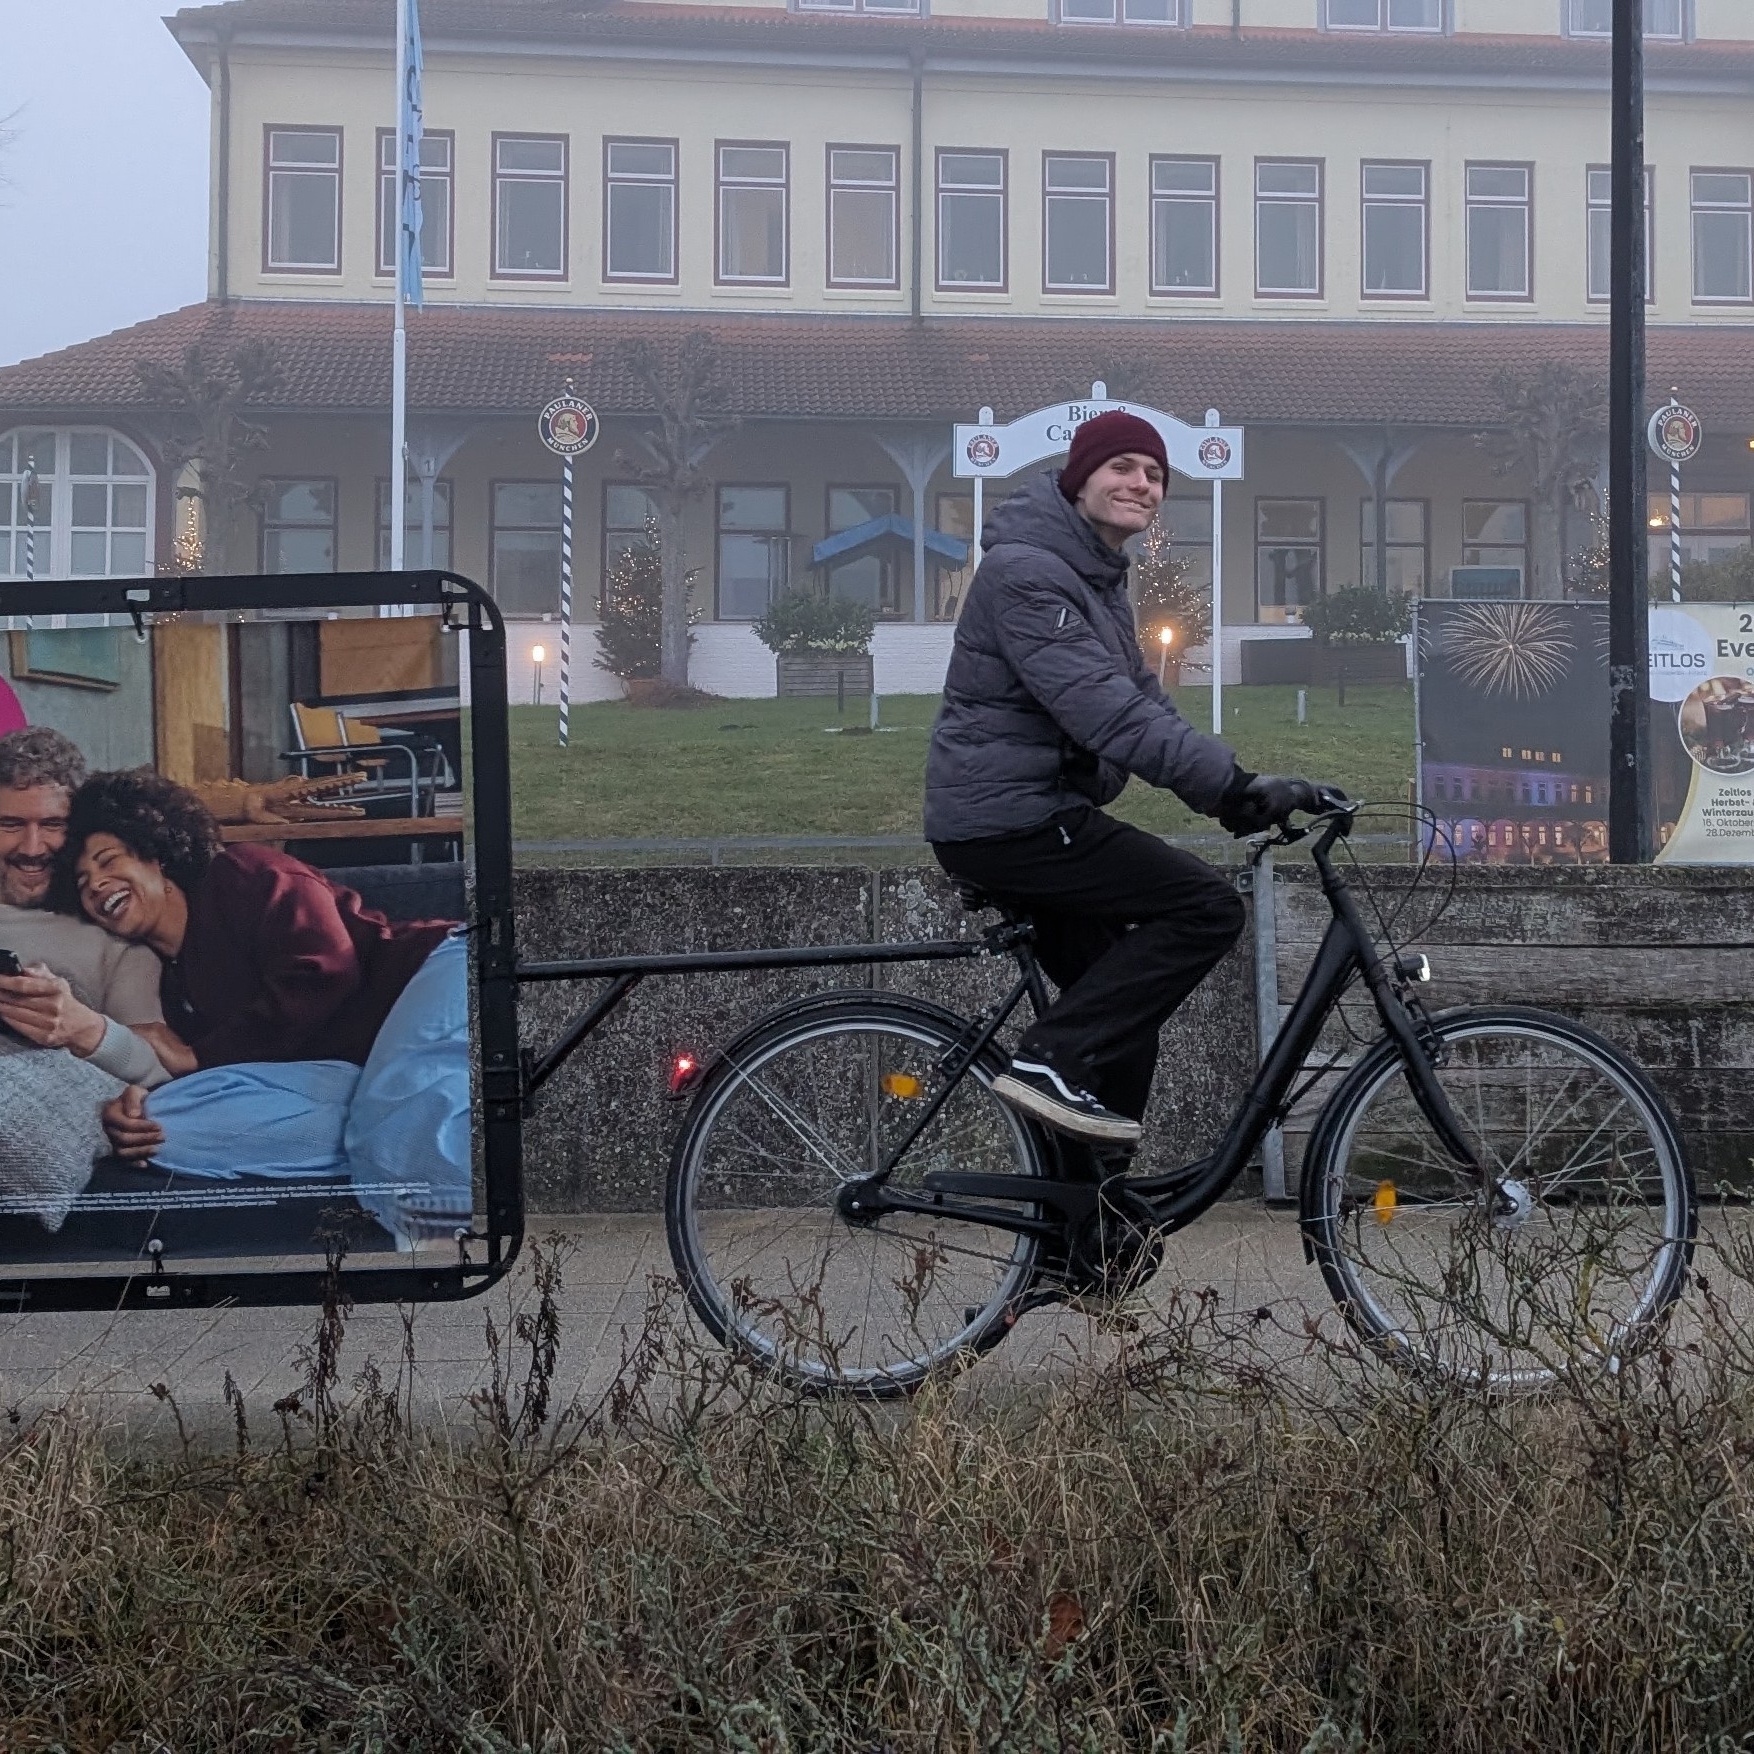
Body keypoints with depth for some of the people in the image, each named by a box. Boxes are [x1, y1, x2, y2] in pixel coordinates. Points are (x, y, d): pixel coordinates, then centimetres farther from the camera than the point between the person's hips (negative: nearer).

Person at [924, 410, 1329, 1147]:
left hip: (1030, 815, 10)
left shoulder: (1099, 577, 17)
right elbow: (1103, 710, -27)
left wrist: (1236, 788, 0)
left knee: (1122, 1007, 14)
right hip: (1011, 817, -10)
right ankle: (1052, 1060, -14)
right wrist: (1235, 786, -30)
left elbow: (1143, 700, 15)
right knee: (1207, 907, -16)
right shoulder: (1028, 569, -17)